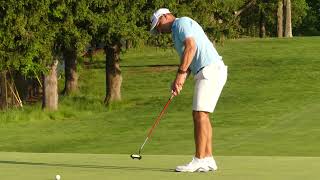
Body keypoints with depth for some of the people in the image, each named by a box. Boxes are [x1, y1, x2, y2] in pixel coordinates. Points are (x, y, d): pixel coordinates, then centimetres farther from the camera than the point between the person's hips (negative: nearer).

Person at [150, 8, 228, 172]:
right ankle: (208, 159, 10)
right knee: (202, 116, 11)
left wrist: (180, 74, -20)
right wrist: (180, 81, 4)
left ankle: (199, 160, -13)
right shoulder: (178, 33, 27)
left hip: (210, 71, -10)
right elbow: (189, 62, 21)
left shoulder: (182, 22, -4)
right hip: (210, 72, 10)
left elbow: (191, 47, -20)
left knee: (200, 115, -12)